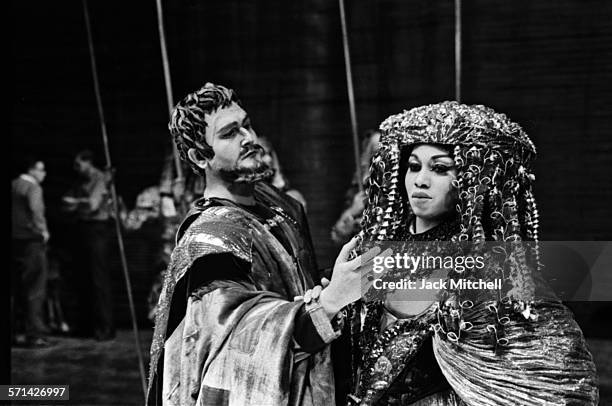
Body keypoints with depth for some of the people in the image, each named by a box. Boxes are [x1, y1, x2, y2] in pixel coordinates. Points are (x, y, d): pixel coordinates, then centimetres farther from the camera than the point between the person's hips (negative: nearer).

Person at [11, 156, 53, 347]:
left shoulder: (13, 185, 14)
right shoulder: (32, 188, -10)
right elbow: (36, 211, -25)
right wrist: (43, 231, -12)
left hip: (15, 240, 8)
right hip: (31, 240, -8)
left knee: (15, 288, 14)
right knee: (34, 289, -4)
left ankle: (12, 332, 18)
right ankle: (34, 335, -5)